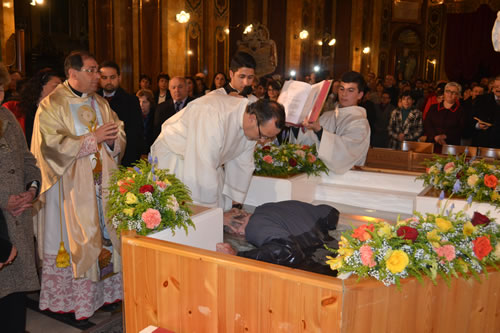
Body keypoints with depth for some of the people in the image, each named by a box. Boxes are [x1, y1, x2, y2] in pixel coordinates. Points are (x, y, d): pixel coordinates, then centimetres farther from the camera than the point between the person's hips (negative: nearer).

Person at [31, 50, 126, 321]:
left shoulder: (100, 103, 12)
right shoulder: (51, 105, -6)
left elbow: (119, 136, 13)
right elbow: (53, 145, -15)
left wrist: (112, 138, -11)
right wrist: (93, 138, -18)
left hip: (101, 182, 5)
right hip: (71, 187, -5)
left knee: (103, 234, 6)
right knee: (73, 239, 0)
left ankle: (104, 289, 17)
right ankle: (69, 297, 14)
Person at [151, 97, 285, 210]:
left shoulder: (252, 126, -12)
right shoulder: (213, 115, -37)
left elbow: (242, 165, 0)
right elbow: (203, 172, -35)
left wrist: (236, 204, 1)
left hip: (208, 160, 7)